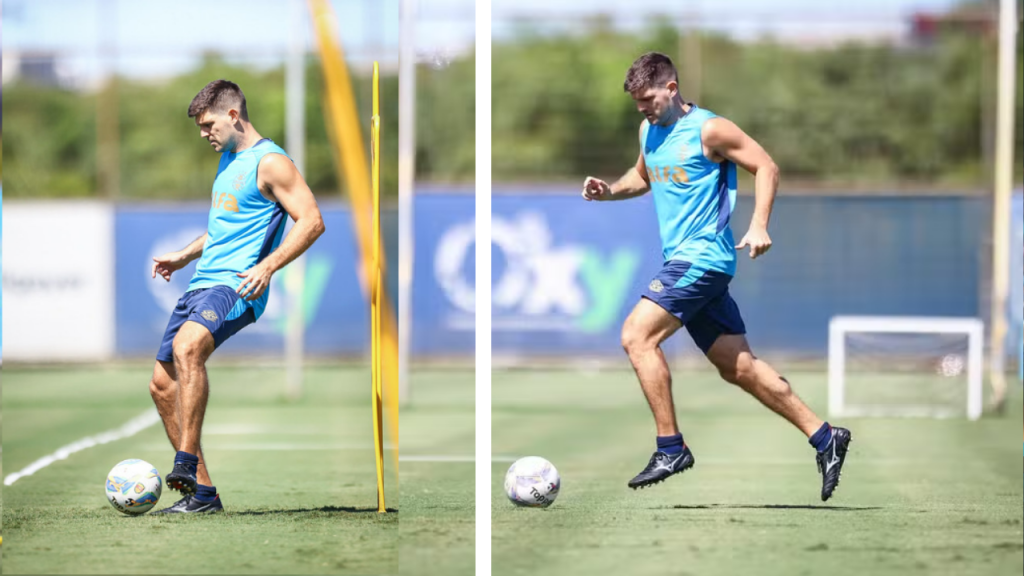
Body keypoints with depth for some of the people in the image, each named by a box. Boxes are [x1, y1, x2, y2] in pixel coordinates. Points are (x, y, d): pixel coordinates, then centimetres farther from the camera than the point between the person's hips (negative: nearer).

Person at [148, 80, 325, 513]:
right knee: (162, 385, 4)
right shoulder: (228, 160, 21)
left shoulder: (269, 163, -7)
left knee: (187, 346, -36)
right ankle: (202, 492, 8)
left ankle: (186, 464, -37)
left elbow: (312, 221, -15)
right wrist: (185, 255, 26)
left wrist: (268, 266, -24)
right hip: (202, 284, 10)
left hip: (235, 286, -10)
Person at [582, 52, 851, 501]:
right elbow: (643, 177, 31)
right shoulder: (649, 131, 14)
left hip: (702, 257, -9)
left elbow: (766, 167, -7)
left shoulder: (708, 129, -10)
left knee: (636, 335, -18)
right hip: (683, 260, 9)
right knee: (737, 367, 8)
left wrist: (758, 225, -19)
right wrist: (609, 191, 10)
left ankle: (671, 449, -14)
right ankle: (825, 438, 13)